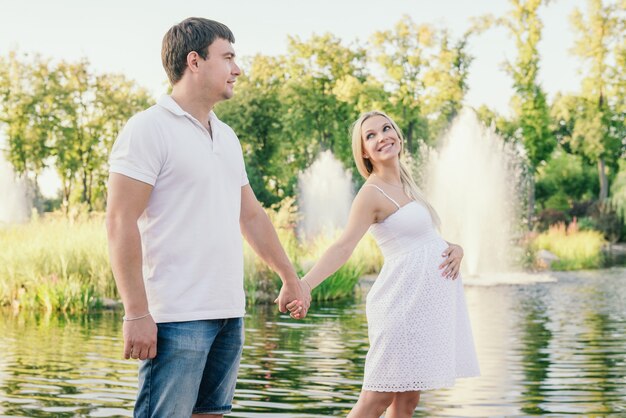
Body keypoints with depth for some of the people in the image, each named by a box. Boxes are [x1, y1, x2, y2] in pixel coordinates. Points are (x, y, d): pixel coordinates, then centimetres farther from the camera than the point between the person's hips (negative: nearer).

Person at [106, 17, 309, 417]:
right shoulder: (150, 129, -8)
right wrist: (136, 314, -18)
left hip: (230, 311, 8)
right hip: (176, 317, -8)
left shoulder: (226, 136, 16)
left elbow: (252, 215, 24)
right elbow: (121, 223, -13)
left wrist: (290, 278, 24)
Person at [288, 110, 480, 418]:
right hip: (405, 299, -8)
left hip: (428, 297, 8)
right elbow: (344, 247, -21)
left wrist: (455, 249, 0)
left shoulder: (405, 185, 15)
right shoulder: (372, 193, -10)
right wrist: (303, 286, -36)